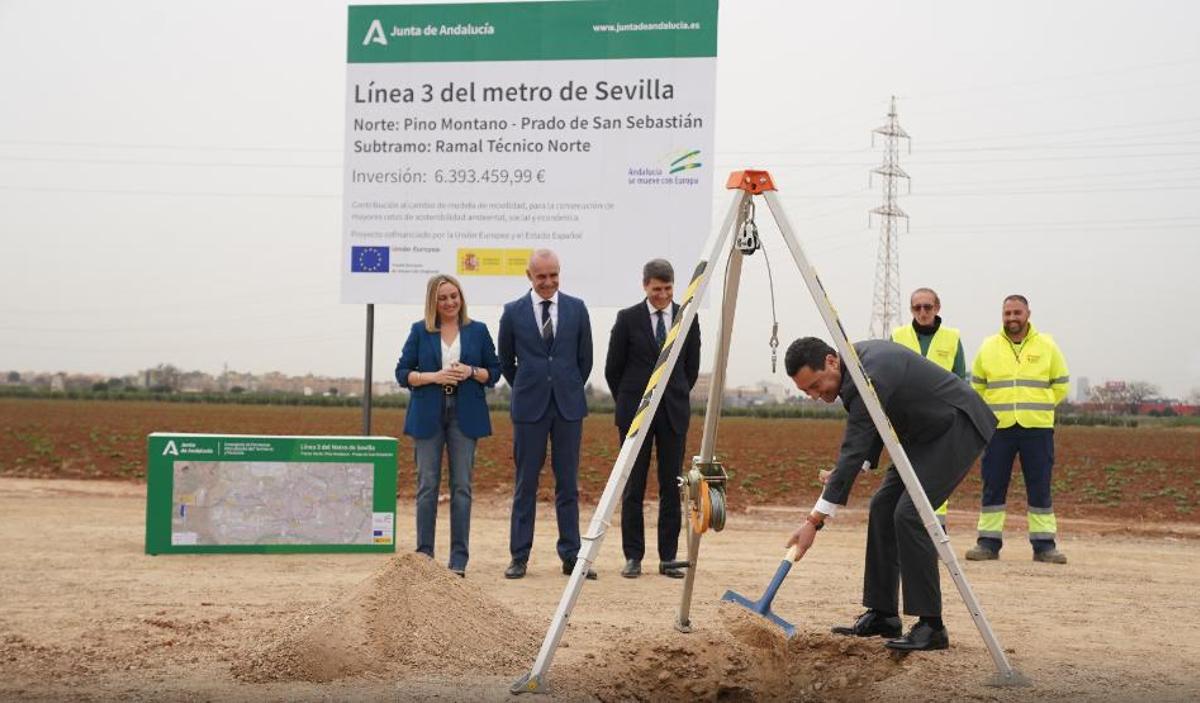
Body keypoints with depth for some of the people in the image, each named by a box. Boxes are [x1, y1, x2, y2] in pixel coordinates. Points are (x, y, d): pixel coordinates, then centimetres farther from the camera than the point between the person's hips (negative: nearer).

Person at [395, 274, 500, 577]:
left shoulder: (478, 331, 7)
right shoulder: (420, 331, 5)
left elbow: (494, 371, 9)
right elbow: (402, 373, 3)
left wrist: (472, 372, -10)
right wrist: (434, 376, -13)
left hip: (465, 416, 0)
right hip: (428, 415, 0)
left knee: (461, 487, -1)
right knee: (427, 486, 1)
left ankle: (459, 559, 3)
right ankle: (424, 555, 8)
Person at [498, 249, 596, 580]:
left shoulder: (576, 308, 4)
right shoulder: (513, 312, 0)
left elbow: (585, 358, 12)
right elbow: (506, 362, 12)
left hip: (568, 405, 1)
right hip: (529, 407, -1)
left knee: (568, 484, 4)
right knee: (525, 484, 2)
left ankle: (571, 556, 8)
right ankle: (519, 556, 7)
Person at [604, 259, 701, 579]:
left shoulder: (687, 318, 5)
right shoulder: (628, 319, -1)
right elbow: (613, 369, 5)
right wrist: (628, 404, 10)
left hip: (674, 413, 2)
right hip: (635, 414, -2)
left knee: (671, 487, 2)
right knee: (633, 487, 1)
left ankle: (668, 558, 7)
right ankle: (633, 557, 6)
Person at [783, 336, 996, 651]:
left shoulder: (868, 377, -28)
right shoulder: (857, 358, 2)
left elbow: (854, 451, -31)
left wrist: (815, 520, -31)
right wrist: (861, 465, -2)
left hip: (958, 427, -11)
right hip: (928, 430, 11)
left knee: (909, 514, -18)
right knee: (883, 507, 6)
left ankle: (931, 626, -14)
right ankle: (882, 614, 11)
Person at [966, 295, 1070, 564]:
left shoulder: (1047, 346, 6)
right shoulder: (989, 347, 8)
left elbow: (1061, 385, 14)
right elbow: (977, 385, 18)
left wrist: (1038, 408, 9)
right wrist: (996, 409, 12)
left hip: (1037, 428, -1)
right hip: (998, 428, 1)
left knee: (1040, 488, 0)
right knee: (993, 487, 1)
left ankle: (1044, 545, 4)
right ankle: (989, 542, 8)